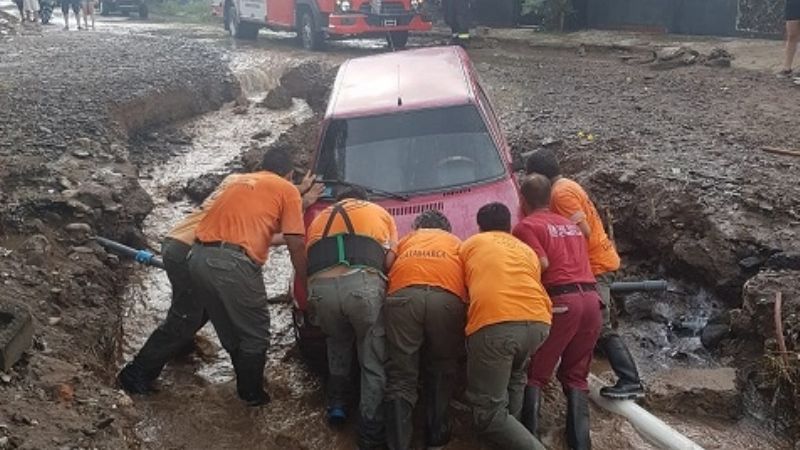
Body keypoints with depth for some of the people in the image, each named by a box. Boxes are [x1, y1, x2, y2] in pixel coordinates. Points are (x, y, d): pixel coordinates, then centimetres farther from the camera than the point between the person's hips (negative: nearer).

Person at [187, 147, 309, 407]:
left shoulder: (239, 181, 27)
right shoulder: (287, 190, 8)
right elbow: (296, 244, 1)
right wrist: (306, 284, 13)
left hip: (199, 257, 7)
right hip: (232, 263, -7)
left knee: (229, 330, 23)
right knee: (255, 333, 13)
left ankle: (246, 387, 37)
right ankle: (252, 394, 26)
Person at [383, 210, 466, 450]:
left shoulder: (406, 239, 37)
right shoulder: (455, 242, 35)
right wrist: (464, 305, 35)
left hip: (404, 296, 0)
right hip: (447, 299, 0)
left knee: (401, 379, 3)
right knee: (441, 373, 19)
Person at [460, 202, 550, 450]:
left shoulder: (471, 244, 24)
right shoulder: (527, 250, 32)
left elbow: (462, 285, 32)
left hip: (493, 324, -5)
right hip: (538, 322, 5)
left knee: (488, 416, 1)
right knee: (514, 378, 34)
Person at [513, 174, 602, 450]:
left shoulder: (526, 226, 3)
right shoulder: (571, 225, 25)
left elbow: (541, 264, -10)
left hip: (561, 301, -6)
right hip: (591, 299, 6)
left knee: (534, 375, 3)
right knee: (575, 376, 14)